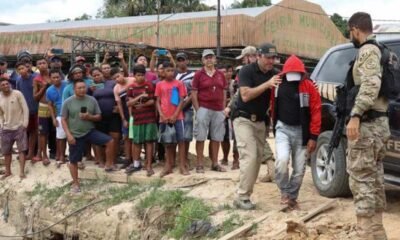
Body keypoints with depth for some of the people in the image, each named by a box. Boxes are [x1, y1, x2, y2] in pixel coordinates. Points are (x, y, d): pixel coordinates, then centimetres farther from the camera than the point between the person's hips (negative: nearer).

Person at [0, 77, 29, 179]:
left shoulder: (17, 94, -11)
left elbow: (25, 108, -8)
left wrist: (25, 123, -12)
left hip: (19, 127, -4)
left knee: (21, 149, -5)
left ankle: (22, 172, 0)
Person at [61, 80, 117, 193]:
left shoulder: (92, 100, -1)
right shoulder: (68, 102, -7)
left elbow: (99, 117, 4)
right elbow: (63, 120, -5)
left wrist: (89, 117, -17)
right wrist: (68, 134, -14)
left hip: (90, 131, 2)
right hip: (75, 135, -2)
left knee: (110, 141, -16)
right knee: (73, 160, 5)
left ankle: (108, 165, 1)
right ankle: (75, 183, 21)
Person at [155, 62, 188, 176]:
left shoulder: (179, 84, 2)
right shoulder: (159, 85, 7)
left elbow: (182, 101, -1)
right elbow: (158, 102, 7)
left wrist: (175, 115, -11)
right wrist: (162, 116, -7)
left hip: (177, 117, -2)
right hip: (164, 118, 2)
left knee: (181, 140, -6)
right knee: (167, 142, 8)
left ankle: (182, 166, -4)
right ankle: (168, 166, 13)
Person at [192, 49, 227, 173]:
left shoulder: (220, 75, 11)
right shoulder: (199, 74, 0)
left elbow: (224, 93, 14)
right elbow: (193, 93, -3)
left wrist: (223, 108, 7)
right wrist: (198, 109, -9)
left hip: (218, 110, 4)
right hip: (203, 109, -4)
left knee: (217, 137, 8)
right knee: (200, 137, -1)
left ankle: (215, 163, 17)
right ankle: (200, 164, 4)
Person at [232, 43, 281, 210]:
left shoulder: (275, 74, 4)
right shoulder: (247, 71, -11)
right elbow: (245, 95, -22)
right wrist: (267, 84, -27)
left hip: (260, 121, 6)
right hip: (244, 120, -6)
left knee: (257, 159, 4)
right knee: (250, 157, -16)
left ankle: (246, 195, 12)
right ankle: (242, 197, -11)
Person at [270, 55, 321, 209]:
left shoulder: (308, 86, -8)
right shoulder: (278, 85, -1)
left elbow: (315, 111, -9)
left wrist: (313, 136, -11)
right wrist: (275, 125, 17)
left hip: (301, 131, 0)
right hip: (283, 128, 0)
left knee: (299, 169, 5)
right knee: (282, 160, -22)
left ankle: (292, 197, 25)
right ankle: (284, 191, 1)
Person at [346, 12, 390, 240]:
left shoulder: (367, 50, -11)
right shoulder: (379, 50, 18)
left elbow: (371, 85, -25)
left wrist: (355, 115, -30)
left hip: (367, 124, -10)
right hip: (378, 123, 10)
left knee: (361, 179, -9)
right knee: (374, 179, 13)